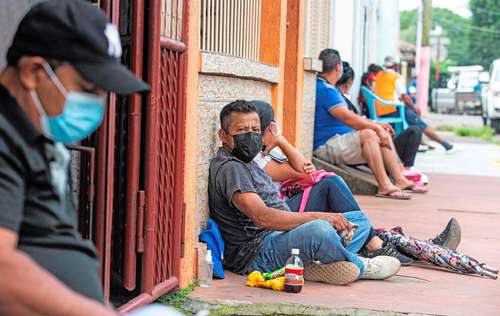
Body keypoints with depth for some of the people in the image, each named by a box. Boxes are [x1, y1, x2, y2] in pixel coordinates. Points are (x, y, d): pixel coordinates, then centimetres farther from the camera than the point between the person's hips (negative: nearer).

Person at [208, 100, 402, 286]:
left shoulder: (246, 164, 21)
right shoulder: (229, 168, -12)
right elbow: (263, 218, -24)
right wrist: (319, 216, -24)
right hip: (257, 252, -11)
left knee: (359, 219, 10)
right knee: (319, 230, -38)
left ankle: (312, 266, -18)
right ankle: (361, 267, -7)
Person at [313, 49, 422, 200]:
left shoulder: (327, 88, 20)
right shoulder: (324, 89, -15)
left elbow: (349, 117, 22)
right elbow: (346, 117, -23)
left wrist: (375, 124, 12)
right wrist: (375, 127, -16)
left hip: (341, 139, 11)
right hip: (327, 146, -11)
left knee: (384, 133, 10)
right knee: (368, 134, -32)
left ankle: (399, 179, 3)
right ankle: (384, 186, -33)